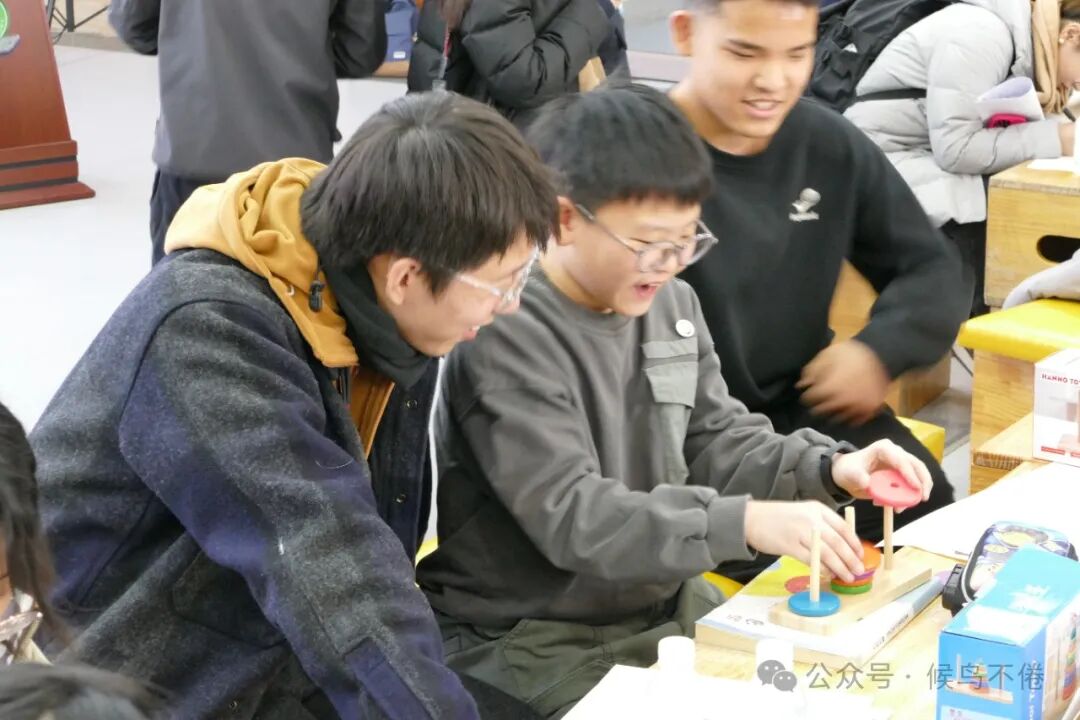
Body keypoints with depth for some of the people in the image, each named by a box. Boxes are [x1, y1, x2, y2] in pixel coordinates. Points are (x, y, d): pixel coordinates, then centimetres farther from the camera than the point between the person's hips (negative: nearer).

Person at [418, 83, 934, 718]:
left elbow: (716, 440, 10)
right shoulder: (505, 336, -23)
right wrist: (748, 523, -37)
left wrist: (828, 469, -9)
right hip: (526, 640, -8)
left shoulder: (671, 303, 3)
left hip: (664, 608, 8)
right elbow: (571, 515, -29)